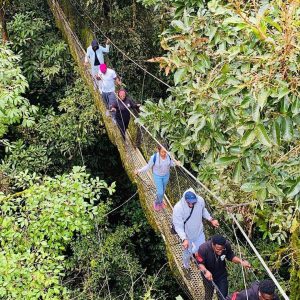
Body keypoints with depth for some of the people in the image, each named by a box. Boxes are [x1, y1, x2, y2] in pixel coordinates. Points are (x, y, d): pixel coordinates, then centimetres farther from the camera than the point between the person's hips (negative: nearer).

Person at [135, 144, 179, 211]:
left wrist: (176, 163, -28)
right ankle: (157, 203, 37)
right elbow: (148, 166, -19)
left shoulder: (169, 155, -23)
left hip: (166, 175, 3)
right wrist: (139, 171, -29)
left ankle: (160, 201, 54)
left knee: (163, 189, 25)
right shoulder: (154, 157, -32)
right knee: (160, 192, 4)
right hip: (157, 176, -3)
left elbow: (171, 164, -6)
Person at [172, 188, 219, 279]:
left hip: (199, 232, 3)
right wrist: (184, 239, -41)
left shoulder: (200, 200, -25)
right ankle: (186, 267, 53)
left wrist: (211, 219, -9)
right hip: (187, 235, -3)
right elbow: (178, 226, -29)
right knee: (187, 253, 21)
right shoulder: (178, 208, -36)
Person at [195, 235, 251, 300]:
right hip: (208, 275, -1)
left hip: (222, 274, 2)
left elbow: (231, 256, -10)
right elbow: (200, 263, -24)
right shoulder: (203, 248, -37)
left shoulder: (226, 245, -29)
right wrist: (205, 271, -43)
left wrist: (241, 261, -27)